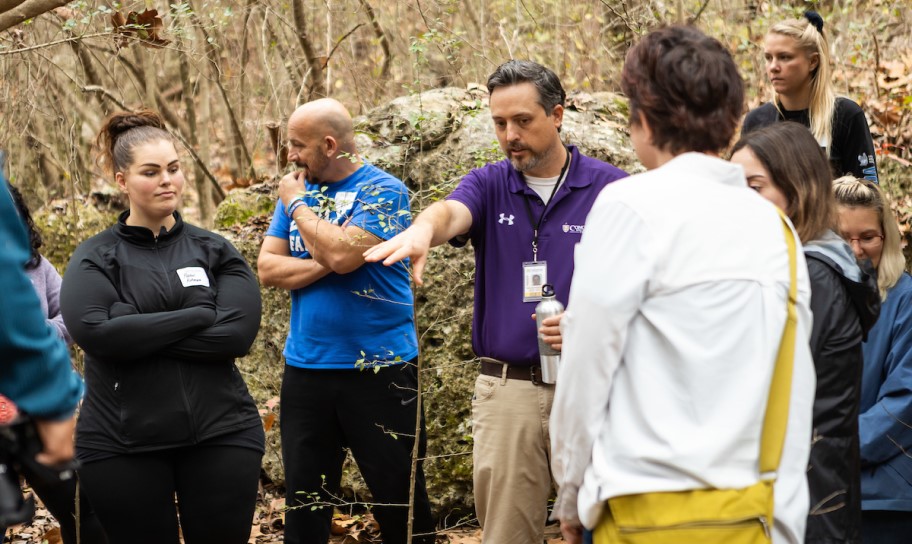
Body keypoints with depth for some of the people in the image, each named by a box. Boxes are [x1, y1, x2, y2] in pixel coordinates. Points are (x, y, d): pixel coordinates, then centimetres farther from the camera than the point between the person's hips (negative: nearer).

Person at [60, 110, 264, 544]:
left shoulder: (215, 252, 5)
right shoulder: (95, 258, 0)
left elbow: (238, 333, -9)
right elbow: (93, 330, -18)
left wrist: (136, 330, -14)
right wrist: (198, 316, -15)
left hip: (221, 435, 1)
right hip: (122, 445, -1)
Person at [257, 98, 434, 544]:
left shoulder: (383, 191, -9)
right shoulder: (298, 190, 9)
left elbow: (342, 253, -23)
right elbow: (268, 268, 2)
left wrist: (297, 205, -8)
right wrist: (328, 264, -13)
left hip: (380, 370, -5)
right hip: (305, 369, 5)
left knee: (400, 499, 1)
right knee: (304, 503, 10)